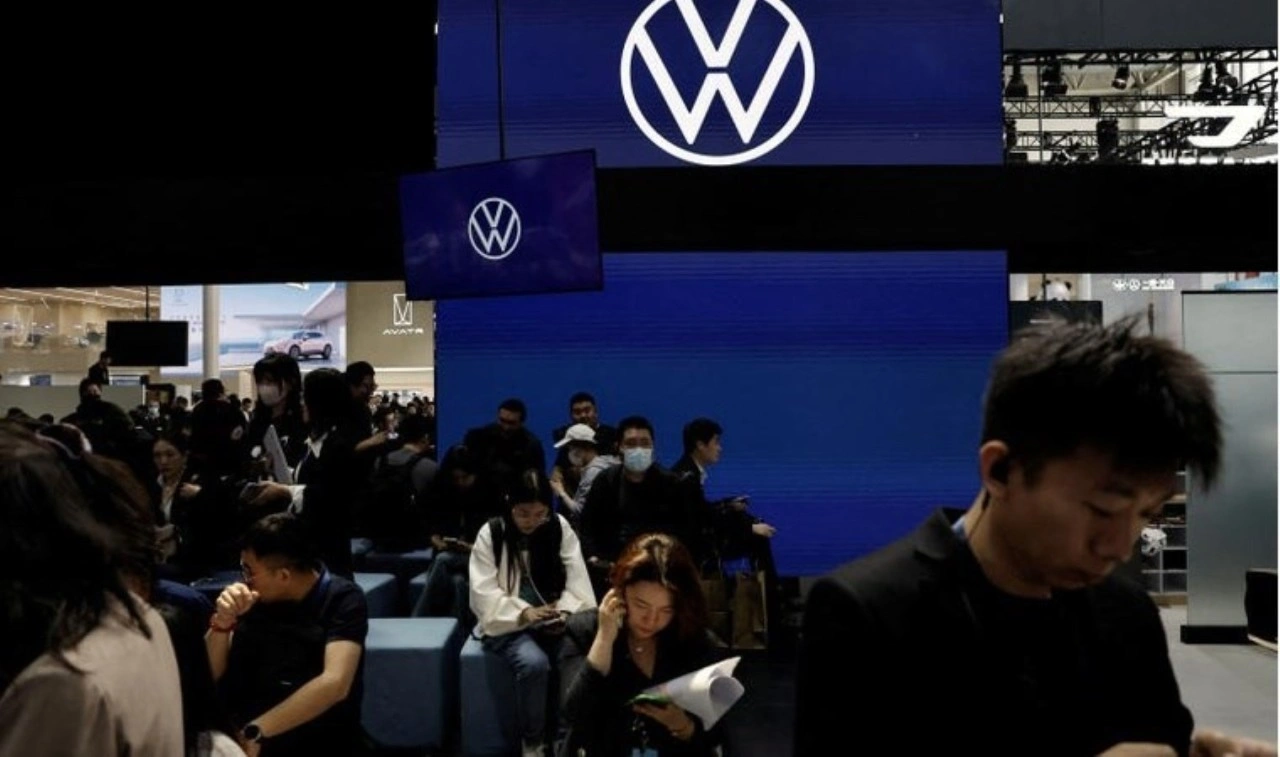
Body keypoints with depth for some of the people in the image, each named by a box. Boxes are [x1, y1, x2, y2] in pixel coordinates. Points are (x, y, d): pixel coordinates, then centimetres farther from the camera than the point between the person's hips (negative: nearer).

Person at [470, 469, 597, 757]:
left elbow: (578, 580, -1)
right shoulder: (490, 534, -6)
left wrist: (565, 611, -20)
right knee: (535, 663, -33)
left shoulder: (560, 527, 2)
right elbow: (484, 595, -13)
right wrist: (524, 613, -27)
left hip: (553, 621, 3)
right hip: (508, 624, -2)